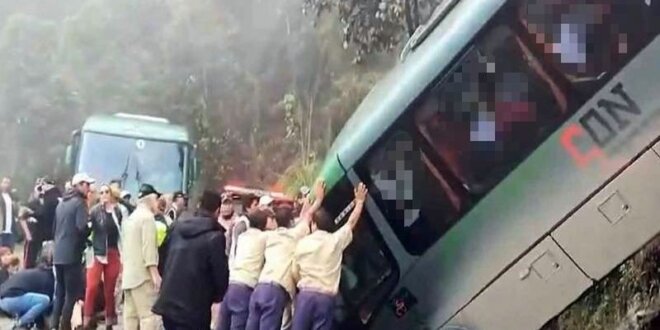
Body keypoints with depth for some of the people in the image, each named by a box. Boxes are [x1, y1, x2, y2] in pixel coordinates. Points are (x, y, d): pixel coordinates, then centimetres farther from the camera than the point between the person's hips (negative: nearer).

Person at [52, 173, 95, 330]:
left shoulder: (61, 203, 16)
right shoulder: (80, 203, -9)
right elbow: (82, 227, -20)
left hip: (58, 254, 8)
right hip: (72, 254, -8)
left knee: (60, 293, 13)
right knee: (72, 293, -3)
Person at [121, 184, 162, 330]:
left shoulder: (130, 218, 20)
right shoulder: (147, 217, -9)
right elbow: (148, 247, -17)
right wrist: (155, 273, -19)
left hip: (129, 274, 9)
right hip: (142, 274, -9)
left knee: (130, 315, 8)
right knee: (148, 315, -10)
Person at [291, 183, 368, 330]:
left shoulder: (302, 243, 5)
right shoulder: (336, 240, 1)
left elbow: (295, 273, 10)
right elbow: (352, 222, 16)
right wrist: (359, 201, 29)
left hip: (305, 294, 1)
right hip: (326, 297, -1)